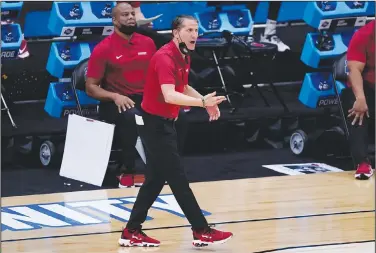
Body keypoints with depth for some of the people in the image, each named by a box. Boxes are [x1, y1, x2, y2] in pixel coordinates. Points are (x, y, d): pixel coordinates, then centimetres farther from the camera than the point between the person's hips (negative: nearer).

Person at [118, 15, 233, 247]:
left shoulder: (184, 57, 8)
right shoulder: (165, 58, -22)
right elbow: (169, 95, -35)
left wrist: (207, 102, 11)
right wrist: (202, 102, -45)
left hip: (165, 123, 10)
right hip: (155, 124, -10)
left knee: (156, 179, 12)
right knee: (178, 180, -6)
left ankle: (132, 232, 17)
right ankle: (202, 232, -2)